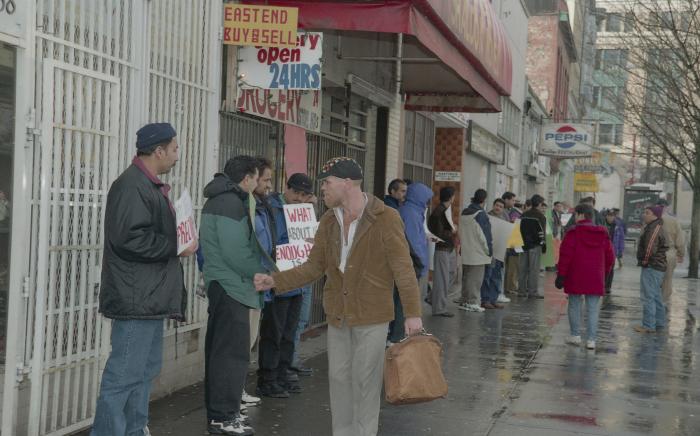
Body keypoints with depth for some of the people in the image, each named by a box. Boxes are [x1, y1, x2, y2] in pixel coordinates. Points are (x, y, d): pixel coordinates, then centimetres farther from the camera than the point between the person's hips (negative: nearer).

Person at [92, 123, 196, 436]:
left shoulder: (149, 185, 17)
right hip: (136, 300, -11)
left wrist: (178, 242, 10)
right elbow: (130, 238, -26)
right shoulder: (132, 185, -16)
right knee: (125, 374, -8)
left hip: (150, 298, 11)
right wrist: (177, 247, -16)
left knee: (146, 369, 16)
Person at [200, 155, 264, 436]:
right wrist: (264, 273, -9)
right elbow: (236, 253, -22)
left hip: (220, 284, 11)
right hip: (231, 286, -10)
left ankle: (218, 412, 23)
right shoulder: (232, 202, -16)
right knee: (233, 352, -6)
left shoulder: (218, 200, 16)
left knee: (220, 350, 15)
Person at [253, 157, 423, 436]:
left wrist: (412, 312, -16)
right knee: (338, 378, 10)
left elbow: (403, 268, -13)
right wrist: (275, 281, -5)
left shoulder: (386, 219, -12)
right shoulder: (328, 222, 5)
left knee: (364, 381, 1)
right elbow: (314, 267, 6)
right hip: (338, 315, 5)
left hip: (371, 317, -5)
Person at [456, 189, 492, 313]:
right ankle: (473, 302, -3)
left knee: (466, 277, 15)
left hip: (466, 252, 8)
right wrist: (489, 249, -6)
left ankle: (464, 300, 21)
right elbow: (484, 234, -14)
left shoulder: (464, 213, 10)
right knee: (475, 278, -4)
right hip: (478, 253, -8)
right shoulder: (480, 214, -15)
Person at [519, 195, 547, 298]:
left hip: (524, 244, 6)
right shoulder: (540, 216, -6)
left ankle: (521, 290, 10)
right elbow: (541, 232, -10)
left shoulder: (524, 215, 14)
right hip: (535, 245, -6)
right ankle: (533, 291, -4)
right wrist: (543, 244, -4)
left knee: (523, 268, 8)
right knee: (534, 269, -4)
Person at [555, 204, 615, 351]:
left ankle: (575, 335, 13)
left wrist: (561, 275, -6)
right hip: (596, 279, 3)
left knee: (574, 306, 11)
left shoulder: (573, 232, -7)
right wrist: (604, 273, 23)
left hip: (575, 278, -3)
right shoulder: (602, 235, 7)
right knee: (593, 309, 5)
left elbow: (565, 256, -11)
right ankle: (591, 339, 1)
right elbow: (610, 258, 12)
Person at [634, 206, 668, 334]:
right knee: (656, 297, 17)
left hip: (651, 267, -11)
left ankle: (649, 326, -4)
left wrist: (645, 261, -9)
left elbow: (650, 248, -23)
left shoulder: (654, 228, -17)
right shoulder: (656, 227, 17)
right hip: (658, 266, 11)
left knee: (648, 297, -7)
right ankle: (659, 324, 24)